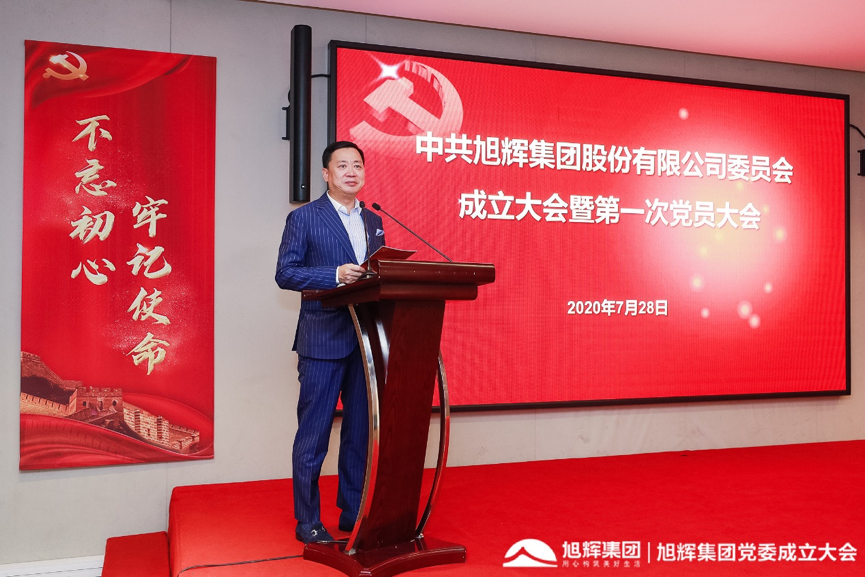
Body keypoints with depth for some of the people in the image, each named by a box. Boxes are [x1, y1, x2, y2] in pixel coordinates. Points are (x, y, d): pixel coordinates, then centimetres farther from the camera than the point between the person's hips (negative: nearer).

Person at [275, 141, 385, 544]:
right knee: (313, 435, 2)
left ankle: (354, 513, 25)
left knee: (361, 433, 11)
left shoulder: (373, 221, 16)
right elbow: (285, 273, -7)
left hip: (367, 341, 6)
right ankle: (308, 522, 15)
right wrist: (336, 275, -19)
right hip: (323, 341, -5)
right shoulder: (304, 218, 0)